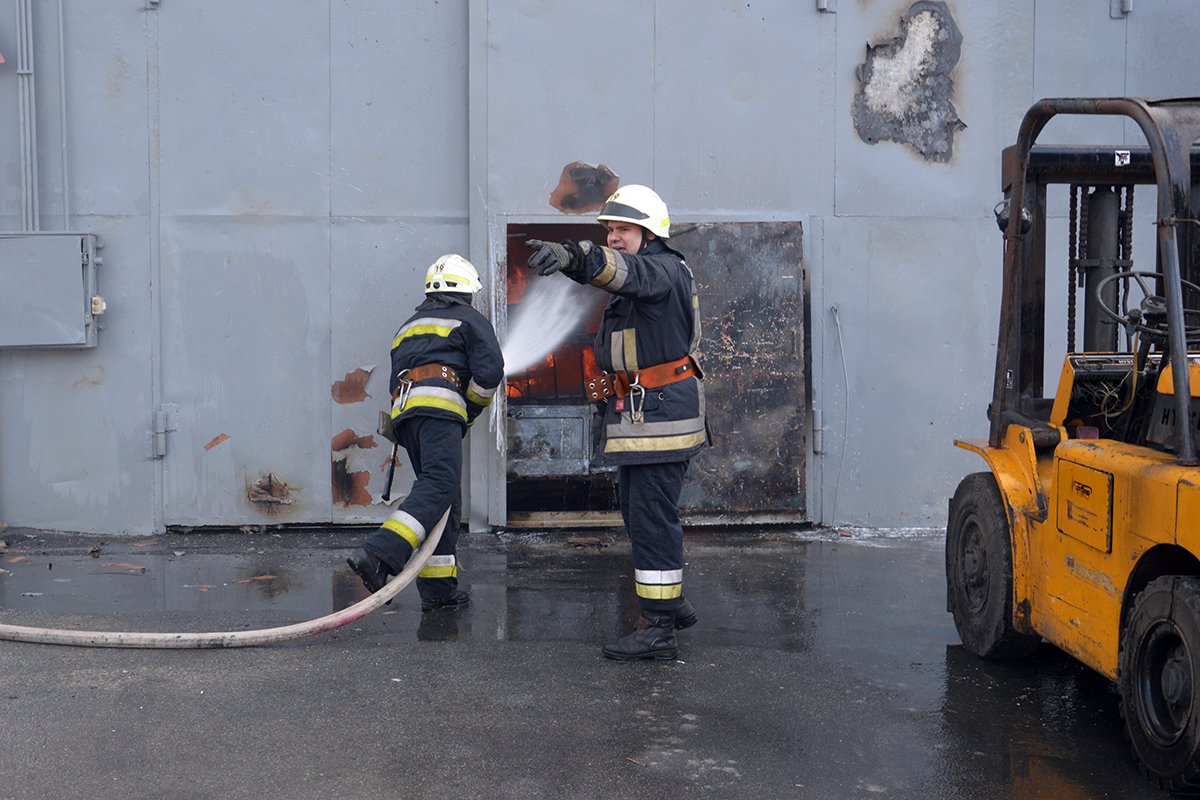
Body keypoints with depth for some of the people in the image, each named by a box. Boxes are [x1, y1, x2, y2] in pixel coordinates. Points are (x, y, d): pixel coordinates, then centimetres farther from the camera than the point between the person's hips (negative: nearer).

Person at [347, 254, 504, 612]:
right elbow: (490, 370, 0)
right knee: (439, 485, -21)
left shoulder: (408, 327, 35)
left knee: (443, 500, 9)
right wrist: (472, 408, 16)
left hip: (403, 411, 8)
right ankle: (377, 554, -40)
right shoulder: (470, 320, 14)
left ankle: (439, 589, 4)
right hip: (439, 408, -7)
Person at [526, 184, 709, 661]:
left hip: (661, 413, -11)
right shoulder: (635, 280, 18)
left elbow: (628, 272, -37)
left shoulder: (664, 271, -15)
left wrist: (571, 257, -53)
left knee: (653, 517, -11)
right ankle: (672, 604, 31)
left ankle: (658, 629, -9)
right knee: (637, 512, 17)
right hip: (634, 414, 11)